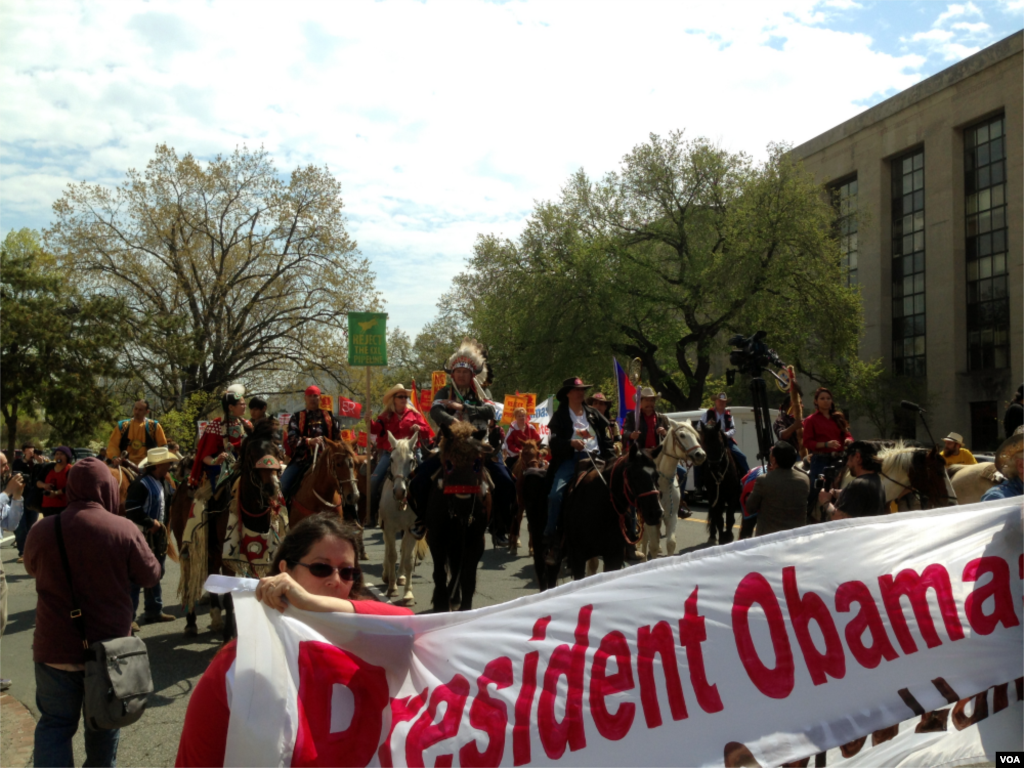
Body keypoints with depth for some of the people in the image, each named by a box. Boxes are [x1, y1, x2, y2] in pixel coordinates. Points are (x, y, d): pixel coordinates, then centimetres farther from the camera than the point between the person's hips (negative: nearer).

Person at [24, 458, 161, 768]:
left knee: (55, 722, 11)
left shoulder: (42, 529, -9)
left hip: (55, 646, 1)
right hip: (109, 645, 0)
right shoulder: (125, 529, -15)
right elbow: (151, 575, -3)